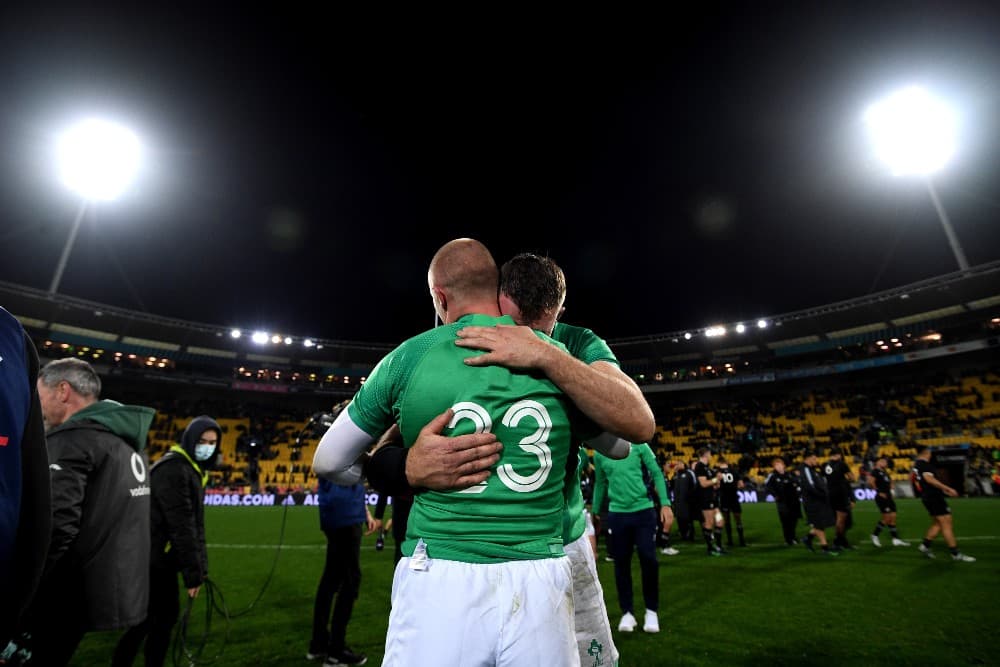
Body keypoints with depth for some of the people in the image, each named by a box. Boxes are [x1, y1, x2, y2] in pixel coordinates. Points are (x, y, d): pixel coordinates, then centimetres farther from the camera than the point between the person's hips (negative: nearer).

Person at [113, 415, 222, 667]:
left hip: (163, 558, 10)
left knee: (166, 614, 16)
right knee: (145, 619, 1)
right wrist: (193, 572, -20)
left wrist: (200, 567, 12)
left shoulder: (194, 470, 10)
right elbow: (180, 525, -23)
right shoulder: (173, 469, -21)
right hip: (151, 559, -10)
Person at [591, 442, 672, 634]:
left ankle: (652, 611, 23)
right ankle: (627, 613, 25)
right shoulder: (599, 453, 1)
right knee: (621, 563, 7)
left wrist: (665, 504, -9)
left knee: (648, 560, 0)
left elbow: (657, 474, -1)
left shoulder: (638, 445, -4)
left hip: (644, 510, -1)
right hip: (617, 514, 2)